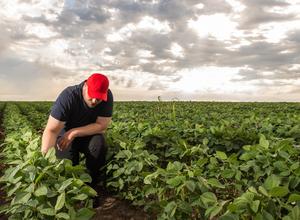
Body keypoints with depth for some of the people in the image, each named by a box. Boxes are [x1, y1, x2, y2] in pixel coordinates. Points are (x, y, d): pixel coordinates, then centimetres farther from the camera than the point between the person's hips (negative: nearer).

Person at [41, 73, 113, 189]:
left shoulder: (108, 97, -21)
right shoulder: (68, 96, -30)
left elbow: (101, 125, -20)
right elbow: (51, 130, -34)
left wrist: (74, 133, -29)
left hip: (89, 134, 2)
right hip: (66, 135, -1)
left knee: (99, 144, -30)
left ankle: (91, 186, -9)